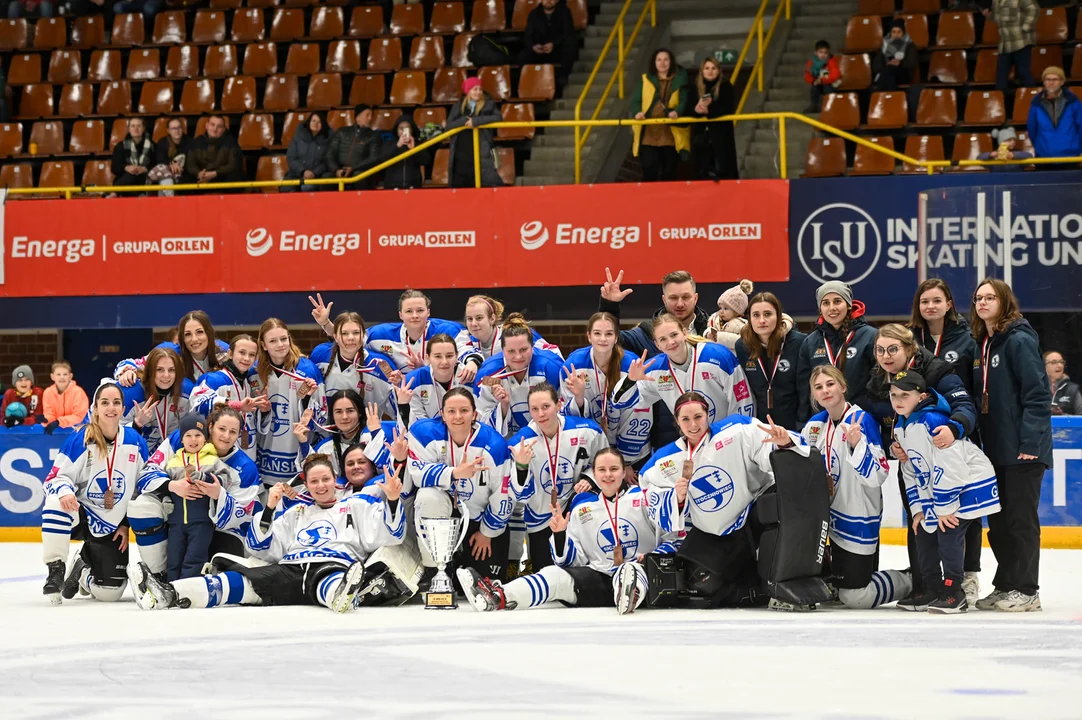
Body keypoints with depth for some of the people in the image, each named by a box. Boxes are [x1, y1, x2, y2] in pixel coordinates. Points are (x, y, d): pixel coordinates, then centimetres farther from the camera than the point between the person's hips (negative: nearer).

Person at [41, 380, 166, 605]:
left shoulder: (135, 442, -3)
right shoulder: (80, 440, -12)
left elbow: (144, 480, 7)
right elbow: (55, 478, -12)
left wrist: (126, 523, 2)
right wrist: (64, 492, -36)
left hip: (111, 526, 3)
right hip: (81, 516, -3)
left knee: (110, 592, -5)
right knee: (56, 504, -39)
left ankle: (83, 569, 32)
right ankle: (56, 571, -22)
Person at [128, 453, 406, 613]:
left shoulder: (357, 505, 21)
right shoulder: (296, 513, 32)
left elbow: (389, 535, 6)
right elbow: (261, 547, 25)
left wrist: (392, 500, -12)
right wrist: (269, 509, 11)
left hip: (336, 567, -3)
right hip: (290, 570, 4)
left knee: (328, 582, -42)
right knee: (240, 581, -21)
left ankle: (341, 593, -82)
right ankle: (168, 594, -42)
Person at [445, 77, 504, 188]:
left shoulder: (488, 105, 4)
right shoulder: (458, 107, 9)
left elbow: (498, 117, -13)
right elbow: (448, 126, 1)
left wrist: (476, 121, -18)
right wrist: (464, 120, -16)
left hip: (482, 153, -3)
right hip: (461, 154, 3)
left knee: (492, 183, -13)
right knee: (458, 186, 8)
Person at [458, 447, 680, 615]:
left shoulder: (644, 498, 2)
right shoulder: (582, 507, 13)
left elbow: (673, 539, 1)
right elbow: (574, 559, 11)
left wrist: (652, 558, -18)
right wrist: (560, 535, -7)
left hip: (646, 576, -3)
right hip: (598, 576, 3)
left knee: (634, 569, -40)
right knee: (555, 575, -22)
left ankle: (630, 595, -76)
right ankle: (497, 597, -44)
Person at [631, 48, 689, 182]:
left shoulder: (679, 80, 7)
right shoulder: (645, 80, 11)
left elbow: (684, 101, -3)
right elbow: (635, 100, 2)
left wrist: (677, 111, -27)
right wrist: (637, 112, -22)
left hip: (670, 135, 0)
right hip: (648, 134, 0)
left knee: (669, 173, 4)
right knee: (649, 171, -9)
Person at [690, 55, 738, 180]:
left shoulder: (725, 86, -1)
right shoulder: (696, 87, 8)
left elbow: (729, 109, -11)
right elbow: (688, 110, 3)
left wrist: (709, 110, -23)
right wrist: (696, 110, -21)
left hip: (721, 135, -3)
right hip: (701, 135, 3)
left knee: (722, 170, -7)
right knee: (702, 171, 3)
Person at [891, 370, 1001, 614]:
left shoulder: (932, 420, -26)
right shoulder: (900, 427, 5)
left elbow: (950, 466, -28)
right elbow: (911, 471, 14)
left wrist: (944, 508, -22)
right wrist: (918, 508, 7)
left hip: (968, 483, -10)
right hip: (935, 490, 10)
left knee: (948, 532, -16)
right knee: (924, 534, 8)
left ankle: (953, 593, -9)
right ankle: (931, 589, 19)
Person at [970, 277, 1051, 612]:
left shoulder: (1019, 340, -12)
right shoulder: (981, 345, 13)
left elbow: (1037, 394, -16)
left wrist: (1030, 442, -20)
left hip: (1023, 448, -8)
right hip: (994, 447, 8)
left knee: (1020, 519, -2)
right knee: (997, 521, 12)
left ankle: (1025, 590, 4)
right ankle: (1005, 586, 21)